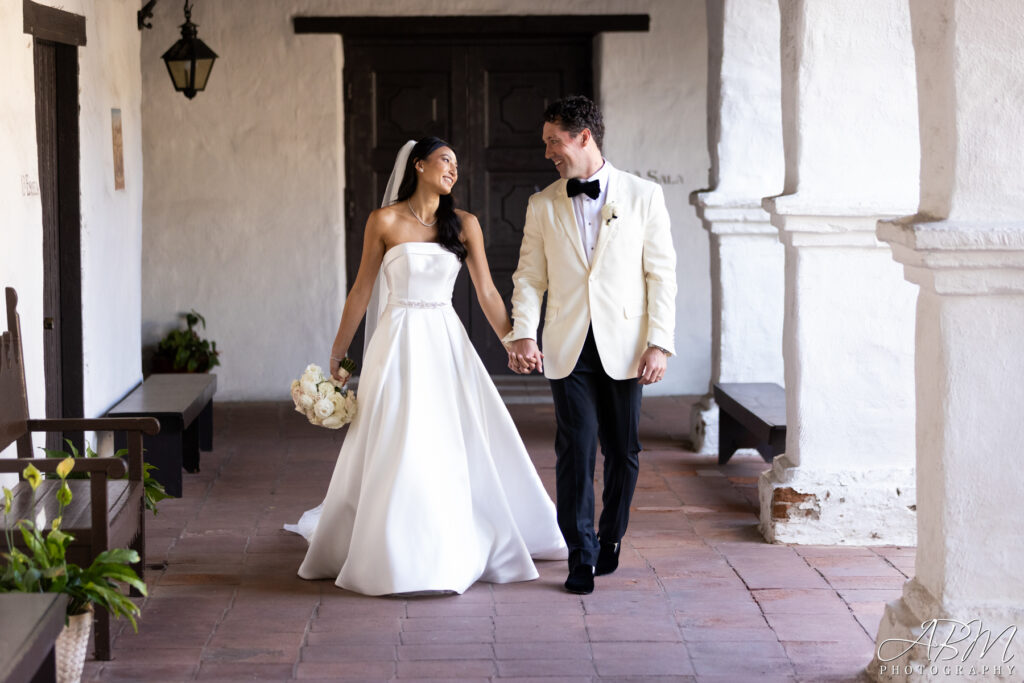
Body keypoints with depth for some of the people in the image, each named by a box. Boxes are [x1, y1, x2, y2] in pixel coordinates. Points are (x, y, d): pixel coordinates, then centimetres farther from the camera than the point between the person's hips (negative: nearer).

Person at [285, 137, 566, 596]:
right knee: (397, 452, -4)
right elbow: (362, 289, 2)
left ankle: (462, 548, 22)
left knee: (468, 446, 5)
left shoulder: (464, 224, 4)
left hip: (447, 342, 4)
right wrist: (337, 354, 4)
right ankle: (397, 558, 9)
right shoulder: (385, 221, -4)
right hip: (399, 344, -3)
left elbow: (486, 292, 5)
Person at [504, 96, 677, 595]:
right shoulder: (542, 206, 8)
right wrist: (522, 334, -10)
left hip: (623, 348, -1)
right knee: (574, 451, -4)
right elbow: (530, 277, 7)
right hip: (568, 348, 1)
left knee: (623, 452, 7)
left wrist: (659, 344, -7)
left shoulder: (643, 196, 2)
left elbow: (662, 274, 1)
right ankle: (581, 557, 4)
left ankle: (610, 540, 27)